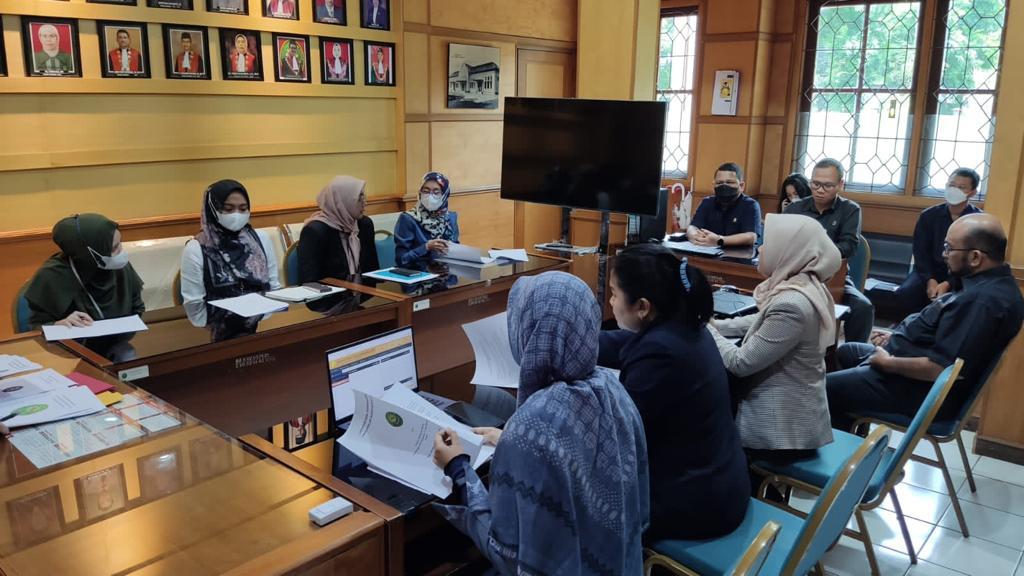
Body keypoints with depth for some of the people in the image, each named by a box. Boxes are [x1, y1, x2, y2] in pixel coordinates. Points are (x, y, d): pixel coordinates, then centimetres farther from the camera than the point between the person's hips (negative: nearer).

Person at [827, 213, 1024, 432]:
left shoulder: (983, 300, -29)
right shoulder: (991, 282, 6)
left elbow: (943, 367, -31)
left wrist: (888, 363, -18)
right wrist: (894, 339, 9)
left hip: (926, 388, -11)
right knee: (845, 352, 26)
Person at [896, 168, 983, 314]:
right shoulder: (929, 215, 4)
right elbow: (920, 252, 1)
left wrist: (948, 284, -22)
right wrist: (930, 280, -15)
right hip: (929, 271, 3)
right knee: (904, 293, -26)